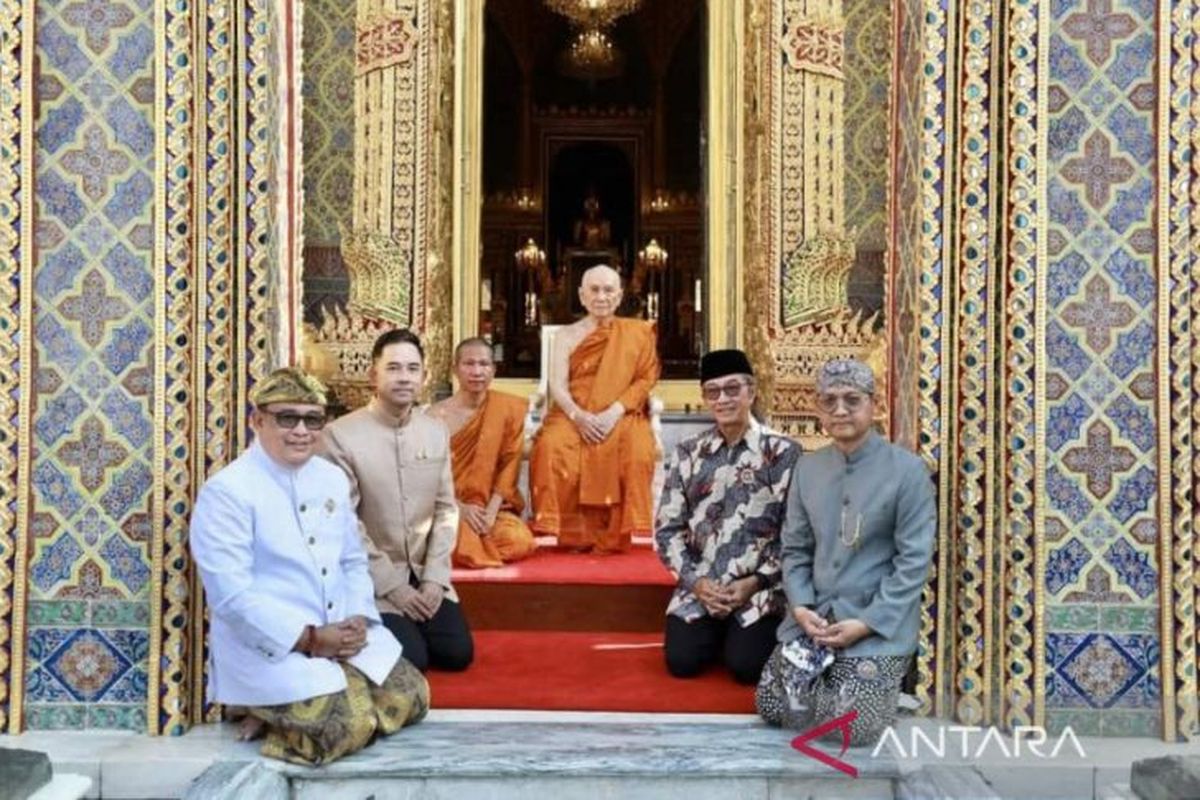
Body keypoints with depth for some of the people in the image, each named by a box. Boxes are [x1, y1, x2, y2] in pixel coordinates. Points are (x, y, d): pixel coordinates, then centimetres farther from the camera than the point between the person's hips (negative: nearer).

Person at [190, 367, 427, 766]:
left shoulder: (332, 478, 8)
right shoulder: (226, 492, -15)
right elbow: (232, 597, -19)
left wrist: (358, 620, -5)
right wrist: (308, 639, -20)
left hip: (341, 634, 8)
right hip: (267, 646, -8)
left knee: (411, 696, -1)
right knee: (351, 722, -23)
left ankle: (286, 713, 8)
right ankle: (273, 713, 4)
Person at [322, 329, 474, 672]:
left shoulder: (437, 431, 2)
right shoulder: (340, 435, -16)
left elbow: (446, 508, 5)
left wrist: (434, 577, -5)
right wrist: (392, 585, -14)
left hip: (426, 574, 5)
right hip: (372, 579, -5)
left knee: (457, 652, -5)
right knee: (411, 660, -17)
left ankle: (415, 626, 24)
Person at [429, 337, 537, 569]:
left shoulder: (509, 408, 0)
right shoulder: (437, 416, -5)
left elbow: (509, 463, -1)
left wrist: (491, 511, -12)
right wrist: (460, 508, -17)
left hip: (491, 508, 3)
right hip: (448, 508, -2)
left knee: (518, 541, -27)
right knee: (462, 547, -35)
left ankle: (479, 535, 3)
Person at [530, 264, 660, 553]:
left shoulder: (636, 333, 10)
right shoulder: (567, 335, 11)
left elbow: (645, 379, 2)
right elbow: (557, 386, 2)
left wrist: (614, 412, -14)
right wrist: (578, 416, -18)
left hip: (621, 416, 0)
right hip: (573, 415, 1)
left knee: (637, 451, -33)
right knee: (552, 447, -31)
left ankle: (616, 535, -21)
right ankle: (569, 534, -21)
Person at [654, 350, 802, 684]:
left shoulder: (783, 452, -5)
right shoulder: (689, 452, 4)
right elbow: (667, 528, 4)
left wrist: (755, 582, -14)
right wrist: (694, 580, -9)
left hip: (761, 588, -3)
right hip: (699, 586, 3)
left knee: (747, 666, -19)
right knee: (681, 661, -12)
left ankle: (739, 633, 15)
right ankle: (716, 632, 20)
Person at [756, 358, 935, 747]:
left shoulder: (907, 469, -9)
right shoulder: (808, 468, 6)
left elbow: (914, 560, -12)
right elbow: (795, 548, 10)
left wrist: (865, 623, -17)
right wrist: (801, 607, -7)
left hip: (879, 625, -4)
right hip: (813, 617, 5)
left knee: (855, 726, -16)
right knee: (773, 706, -2)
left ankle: (881, 683, 18)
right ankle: (829, 675, 26)